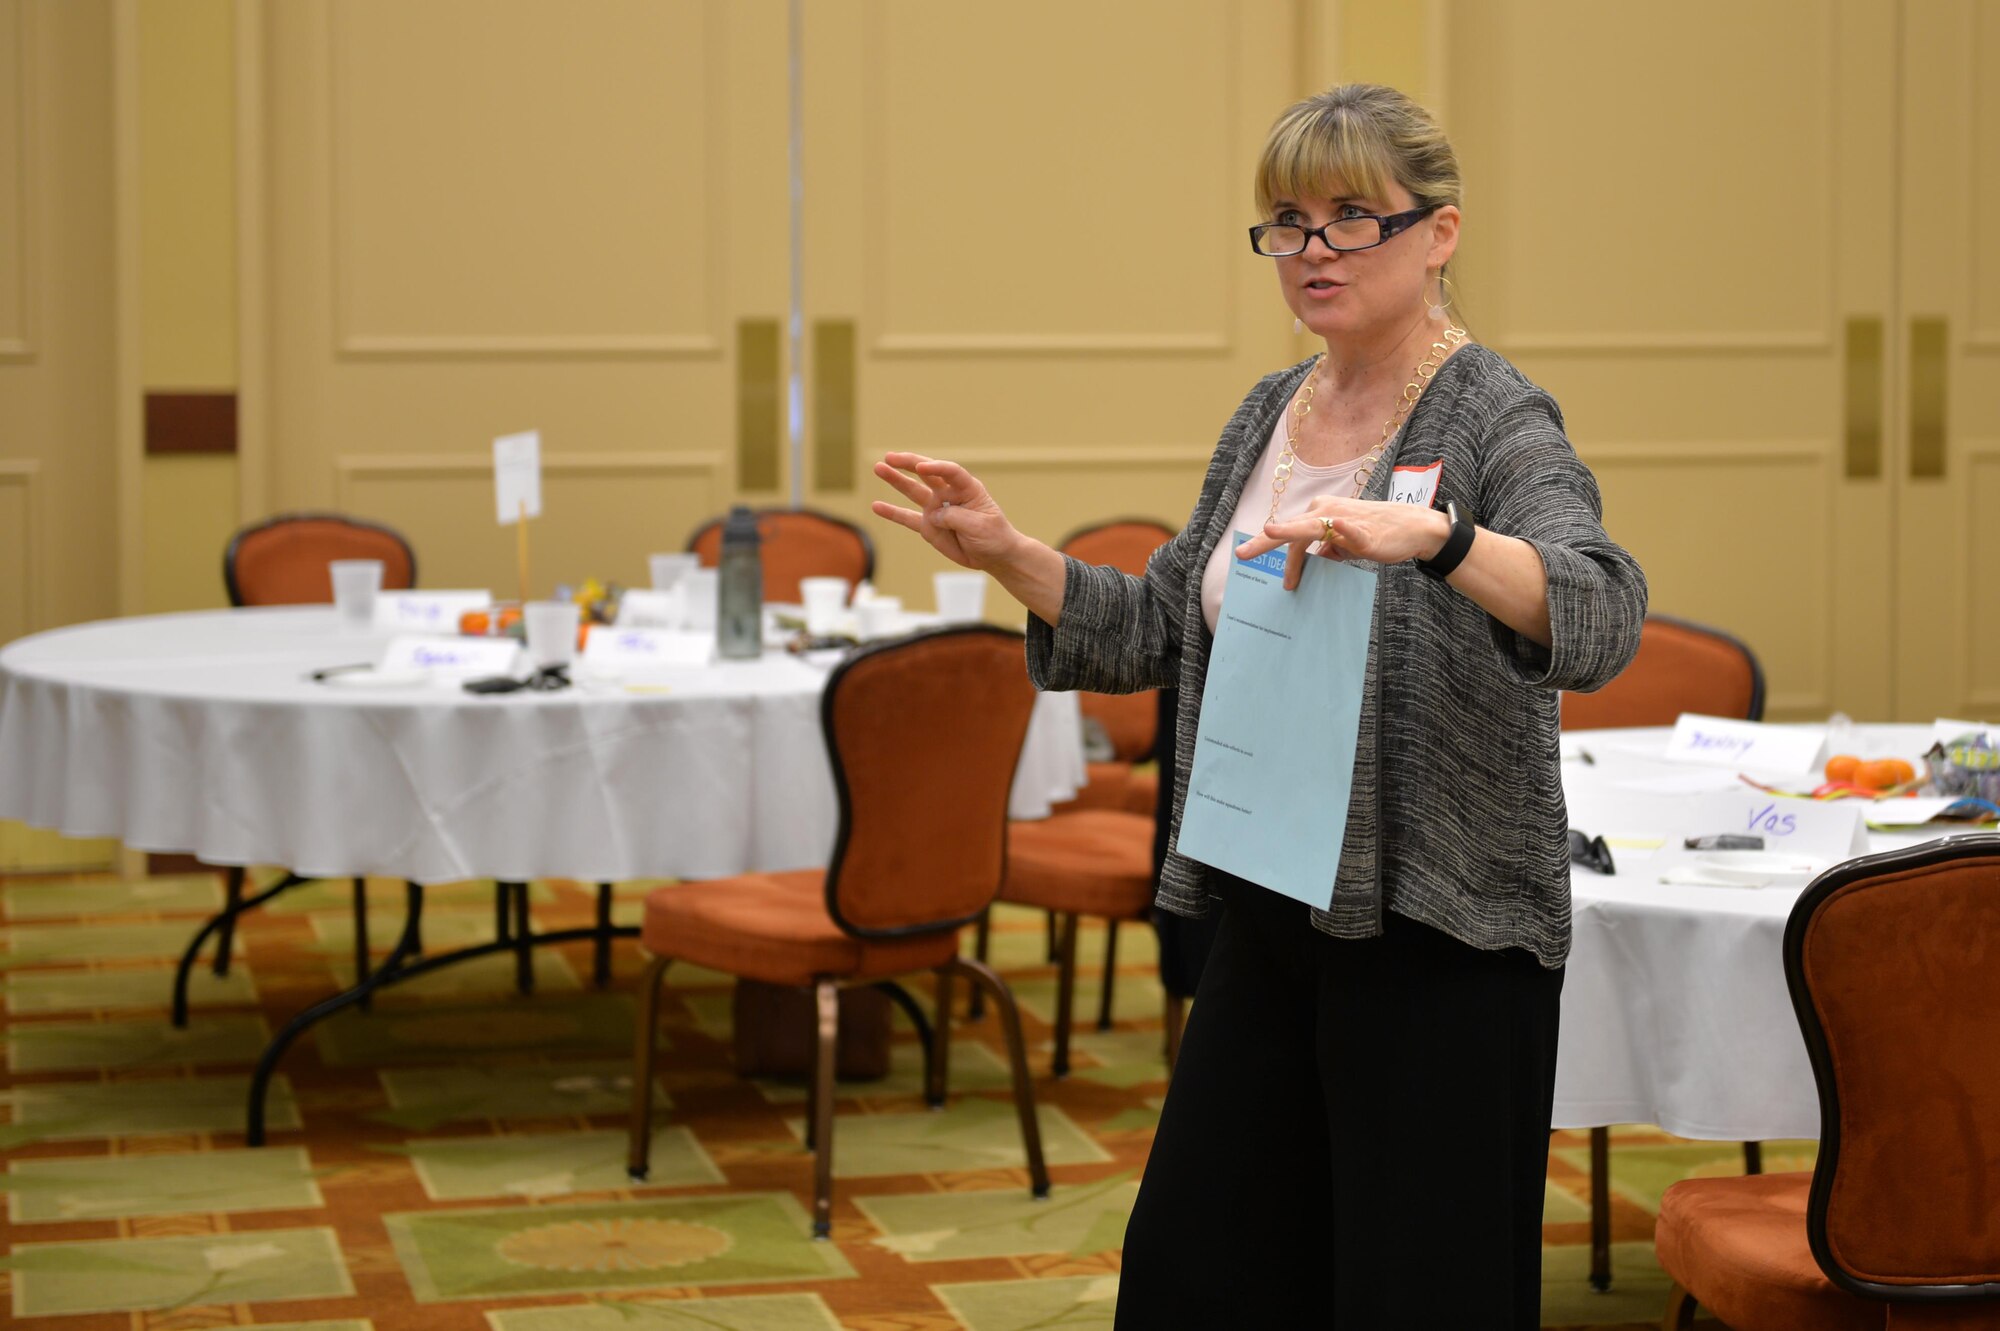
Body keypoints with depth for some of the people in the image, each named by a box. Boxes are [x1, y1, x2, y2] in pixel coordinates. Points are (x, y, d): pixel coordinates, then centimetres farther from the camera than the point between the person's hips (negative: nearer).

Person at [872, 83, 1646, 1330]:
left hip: (1434, 925, -7)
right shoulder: (1272, 412, 11)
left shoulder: (1494, 420, -12)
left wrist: (1429, 534, -45)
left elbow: (1602, 618, -29)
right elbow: (1165, 628, 18)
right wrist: (1008, 554, 4)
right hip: (1271, 907, 8)